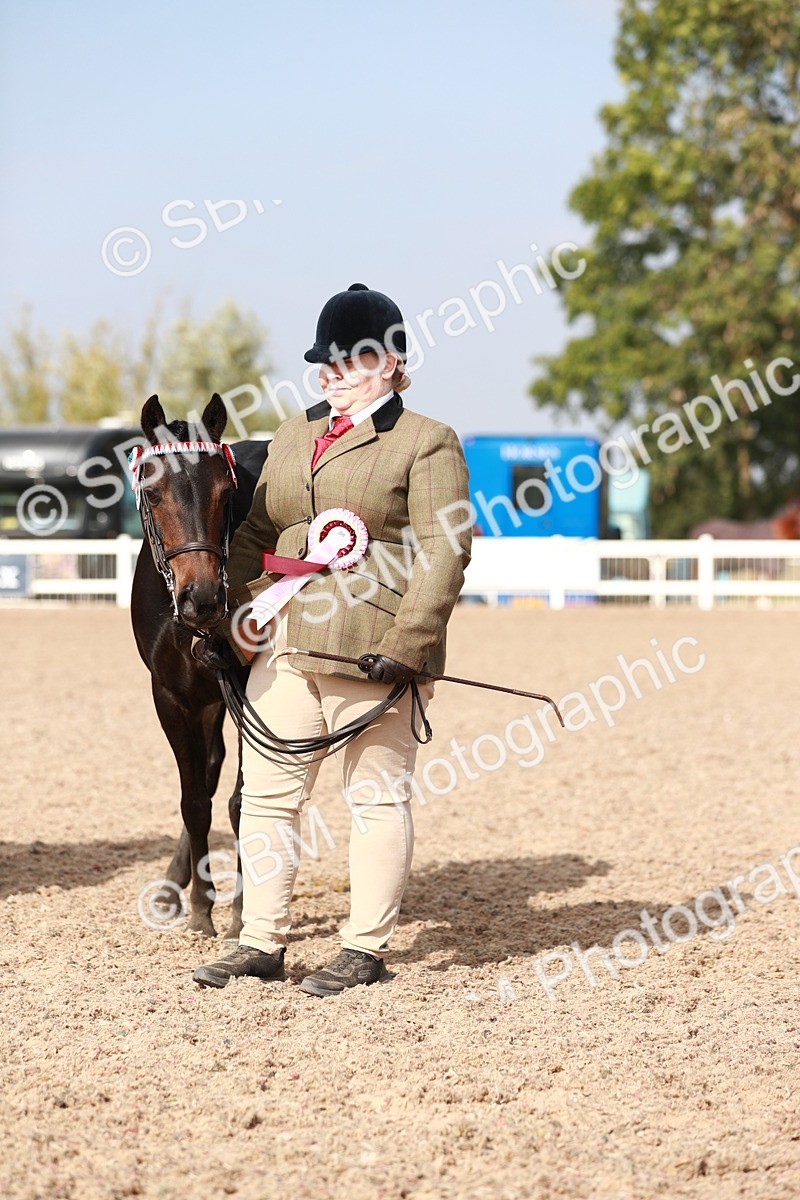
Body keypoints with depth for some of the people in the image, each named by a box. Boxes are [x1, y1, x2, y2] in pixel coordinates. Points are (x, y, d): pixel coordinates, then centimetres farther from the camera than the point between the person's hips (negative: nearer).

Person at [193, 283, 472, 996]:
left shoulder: (428, 444, -2)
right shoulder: (294, 436, 18)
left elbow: (444, 553, -9)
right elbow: (255, 533, 21)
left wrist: (406, 644, -17)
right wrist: (241, 618, 7)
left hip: (371, 652, -7)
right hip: (285, 646, 7)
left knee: (377, 797, 2)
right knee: (267, 791, 7)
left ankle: (367, 949, 8)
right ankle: (263, 944, 14)